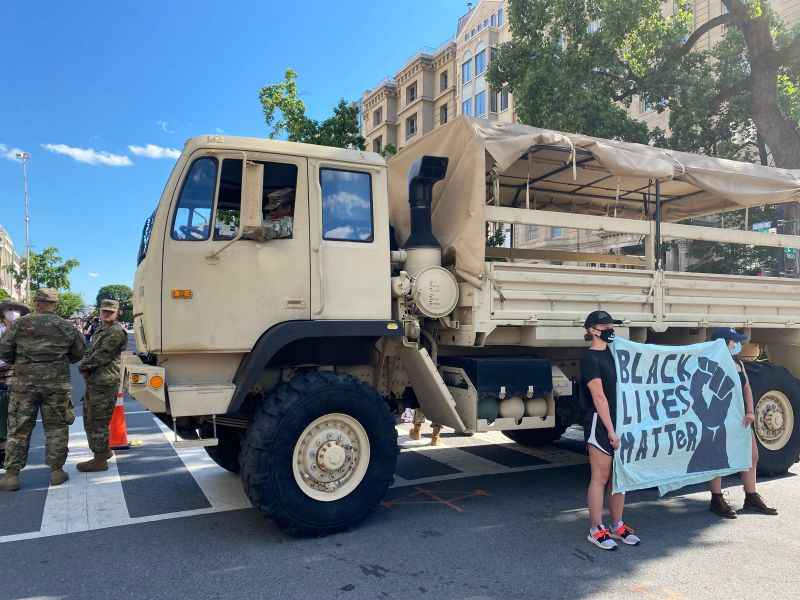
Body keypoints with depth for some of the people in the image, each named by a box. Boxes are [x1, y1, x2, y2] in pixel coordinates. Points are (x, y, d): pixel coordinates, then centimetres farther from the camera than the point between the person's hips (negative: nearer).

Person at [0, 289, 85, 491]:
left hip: (25, 383, 0)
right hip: (57, 384, 1)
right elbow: (78, 354, 9)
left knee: (18, 429, 7)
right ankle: (56, 471, 13)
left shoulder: (19, 324, -3)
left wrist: (21, 362, 17)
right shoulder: (67, 327, 1)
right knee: (56, 428, 10)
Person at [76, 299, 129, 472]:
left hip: (104, 382, -10)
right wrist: (84, 365, -2)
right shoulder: (100, 331, 20)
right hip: (93, 381, 10)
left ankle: (100, 460, 2)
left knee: (98, 421, -5)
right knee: (90, 419, 19)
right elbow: (90, 352, 17)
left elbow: (102, 355, -18)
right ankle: (104, 451, 32)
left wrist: (84, 366, -6)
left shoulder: (116, 332, -12)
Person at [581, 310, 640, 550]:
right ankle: (596, 530, 11)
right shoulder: (590, 358, -11)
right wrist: (610, 430, -18)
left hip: (619, 421, 8)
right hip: (600, 423, -7)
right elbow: (599, 396, -16)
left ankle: (617, 526, 24)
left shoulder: (613, 353, 12)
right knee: (600, 478, 0)